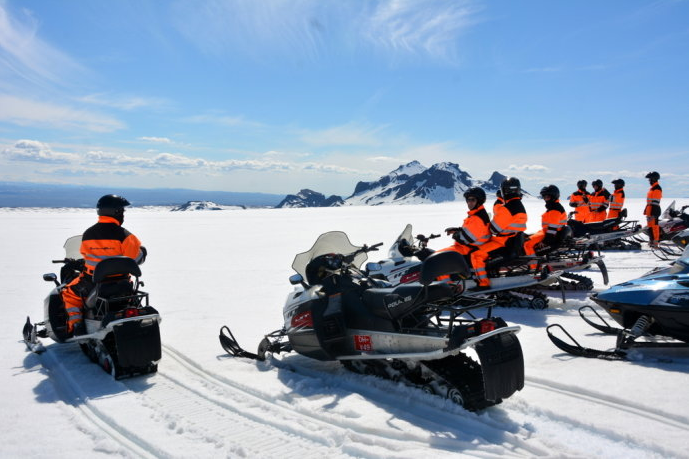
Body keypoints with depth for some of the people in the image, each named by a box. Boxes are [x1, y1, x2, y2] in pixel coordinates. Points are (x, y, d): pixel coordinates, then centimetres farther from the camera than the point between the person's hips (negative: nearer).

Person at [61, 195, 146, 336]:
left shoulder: (87, 234, -2)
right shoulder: (123, 235, -15)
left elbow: (84, 253, 13)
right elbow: (137, 257, -13)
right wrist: (142, 250, 9)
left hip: (92, 283, 1)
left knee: (69, 293, 27)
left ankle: (75, 324, 11)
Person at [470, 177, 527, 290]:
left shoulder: (507, 209, -19)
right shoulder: (520, 206, 13)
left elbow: (494, 228, -18)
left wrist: (485, 228, 4)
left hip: (504, 242, -10)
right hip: (515, 241, 10)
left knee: (476, 255, -16)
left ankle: (483, 284, -20)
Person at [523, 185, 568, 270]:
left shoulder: (555, 209, -17)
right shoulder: (552, 207, 17)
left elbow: (553, 227, -23)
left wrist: (545, 241, -26)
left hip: (552, 235, -11)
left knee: (527, 243, -21)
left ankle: (534, 266, -24)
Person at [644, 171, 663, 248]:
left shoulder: (657, 189, -14)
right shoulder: (652, 188, 18)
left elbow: (655, 203, -20)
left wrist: (653, 214, -24)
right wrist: (646, 211, 23)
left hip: (654, 211, -10)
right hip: (650, 211, 10)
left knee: (654, 226, -9)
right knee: (650, 227, 14)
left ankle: (655, 242, -8)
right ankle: (652, 241, 20)